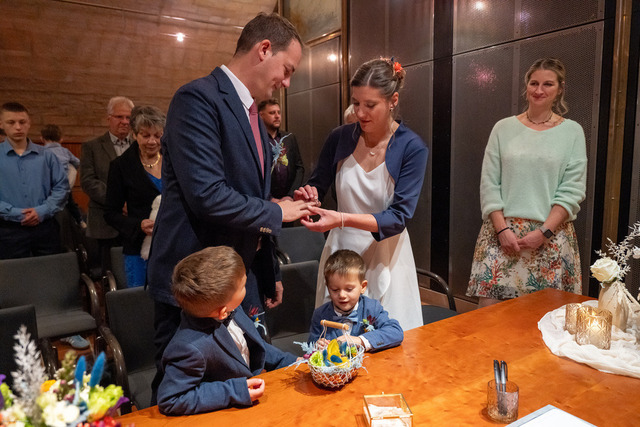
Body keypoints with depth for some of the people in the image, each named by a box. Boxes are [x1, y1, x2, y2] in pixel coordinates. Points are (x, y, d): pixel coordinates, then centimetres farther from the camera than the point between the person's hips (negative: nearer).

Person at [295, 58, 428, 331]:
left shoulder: (412, 148, -11)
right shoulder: (340, 138, -2)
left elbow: (399, 217, -16)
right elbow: (318, 184, 11)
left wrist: (343, 219, -28)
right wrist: (309, 194, -14)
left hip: (384, 256, -2)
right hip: (341, 249, 3)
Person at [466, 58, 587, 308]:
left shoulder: (572, 132, 6)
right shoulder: (504, 128, 6)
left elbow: (572, 191, 0)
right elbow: (489, 184, 2)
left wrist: (544, 231, -10)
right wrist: (502, 229, -8)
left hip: (551, 235, 0)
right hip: (502, 231, 0)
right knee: (489, 306, -3)